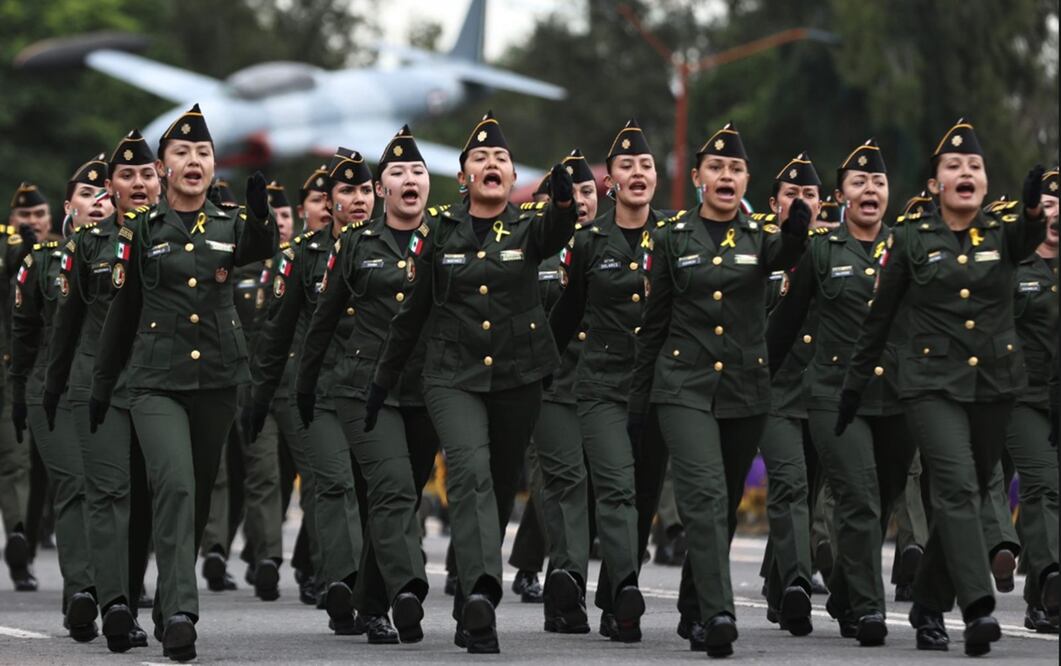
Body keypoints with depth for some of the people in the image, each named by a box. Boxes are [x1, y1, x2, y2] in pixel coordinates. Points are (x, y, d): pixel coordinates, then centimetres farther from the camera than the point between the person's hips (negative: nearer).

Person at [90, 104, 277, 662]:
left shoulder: (229, 226, 5)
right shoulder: (141, 230, 1)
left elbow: (260, 250, -21)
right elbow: (121, 313, 8)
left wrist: (260, 214, -43)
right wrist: (101, 385, 9)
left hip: (217, 379, 3)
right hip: (157, 381, -3)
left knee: (199, 496, 10)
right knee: (175, 485, -21)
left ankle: (167, 604, 27)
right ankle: (179, 615, -27)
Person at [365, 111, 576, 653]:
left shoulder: (528, 227, 3)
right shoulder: (439, 232, 4)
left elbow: (557, 232, -23)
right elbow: (410, 314, 10)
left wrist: (562, 197, -46)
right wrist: (381, 383, 11)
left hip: (516, 379, 2)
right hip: (453, 378, -2)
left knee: (500, 488, 8)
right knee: (470, 470, -25)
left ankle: (469, 613, 23)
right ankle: (480, 593, -43)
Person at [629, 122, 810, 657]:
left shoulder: (760, 235, 4)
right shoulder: (672, 237, 3)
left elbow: (783, 256, -23)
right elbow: (654, 324, 7)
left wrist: (798, 225, -46)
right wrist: (638, 401, 7)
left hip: (746, 392, 3)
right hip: (684, 386, -2)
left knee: (725, 505, 11)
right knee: (706, 494, -19)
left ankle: (694, 608, 28)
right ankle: (718, 614, -30)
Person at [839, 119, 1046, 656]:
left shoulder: (1002, 231, 3)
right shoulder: (911, 238, 0)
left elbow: (1028, 236, -23)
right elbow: (879, 318, 8)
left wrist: (1033, 206, -46)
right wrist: (854, 383, 10)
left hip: (995, 385, 3)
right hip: (932, 384, -3)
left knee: (964, 499, 10)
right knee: (958, 489, -20)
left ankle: (928, 609, 25)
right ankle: (978, 610, -30)